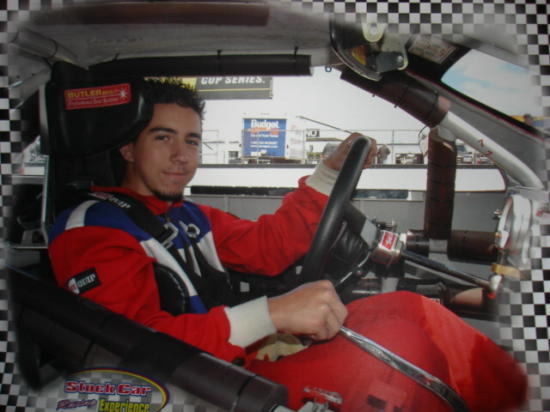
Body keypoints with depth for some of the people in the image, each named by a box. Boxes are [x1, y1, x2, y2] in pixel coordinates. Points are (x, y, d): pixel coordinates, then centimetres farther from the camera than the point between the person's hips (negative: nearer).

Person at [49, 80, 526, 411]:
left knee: (410, 309, -4)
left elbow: (267, 247, 11)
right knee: (402, 341, -22)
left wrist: (330, 171, 5)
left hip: (240, 353, 8)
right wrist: (271, 314, -34)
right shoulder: (91, 228, -8)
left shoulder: (187, 216, 17)